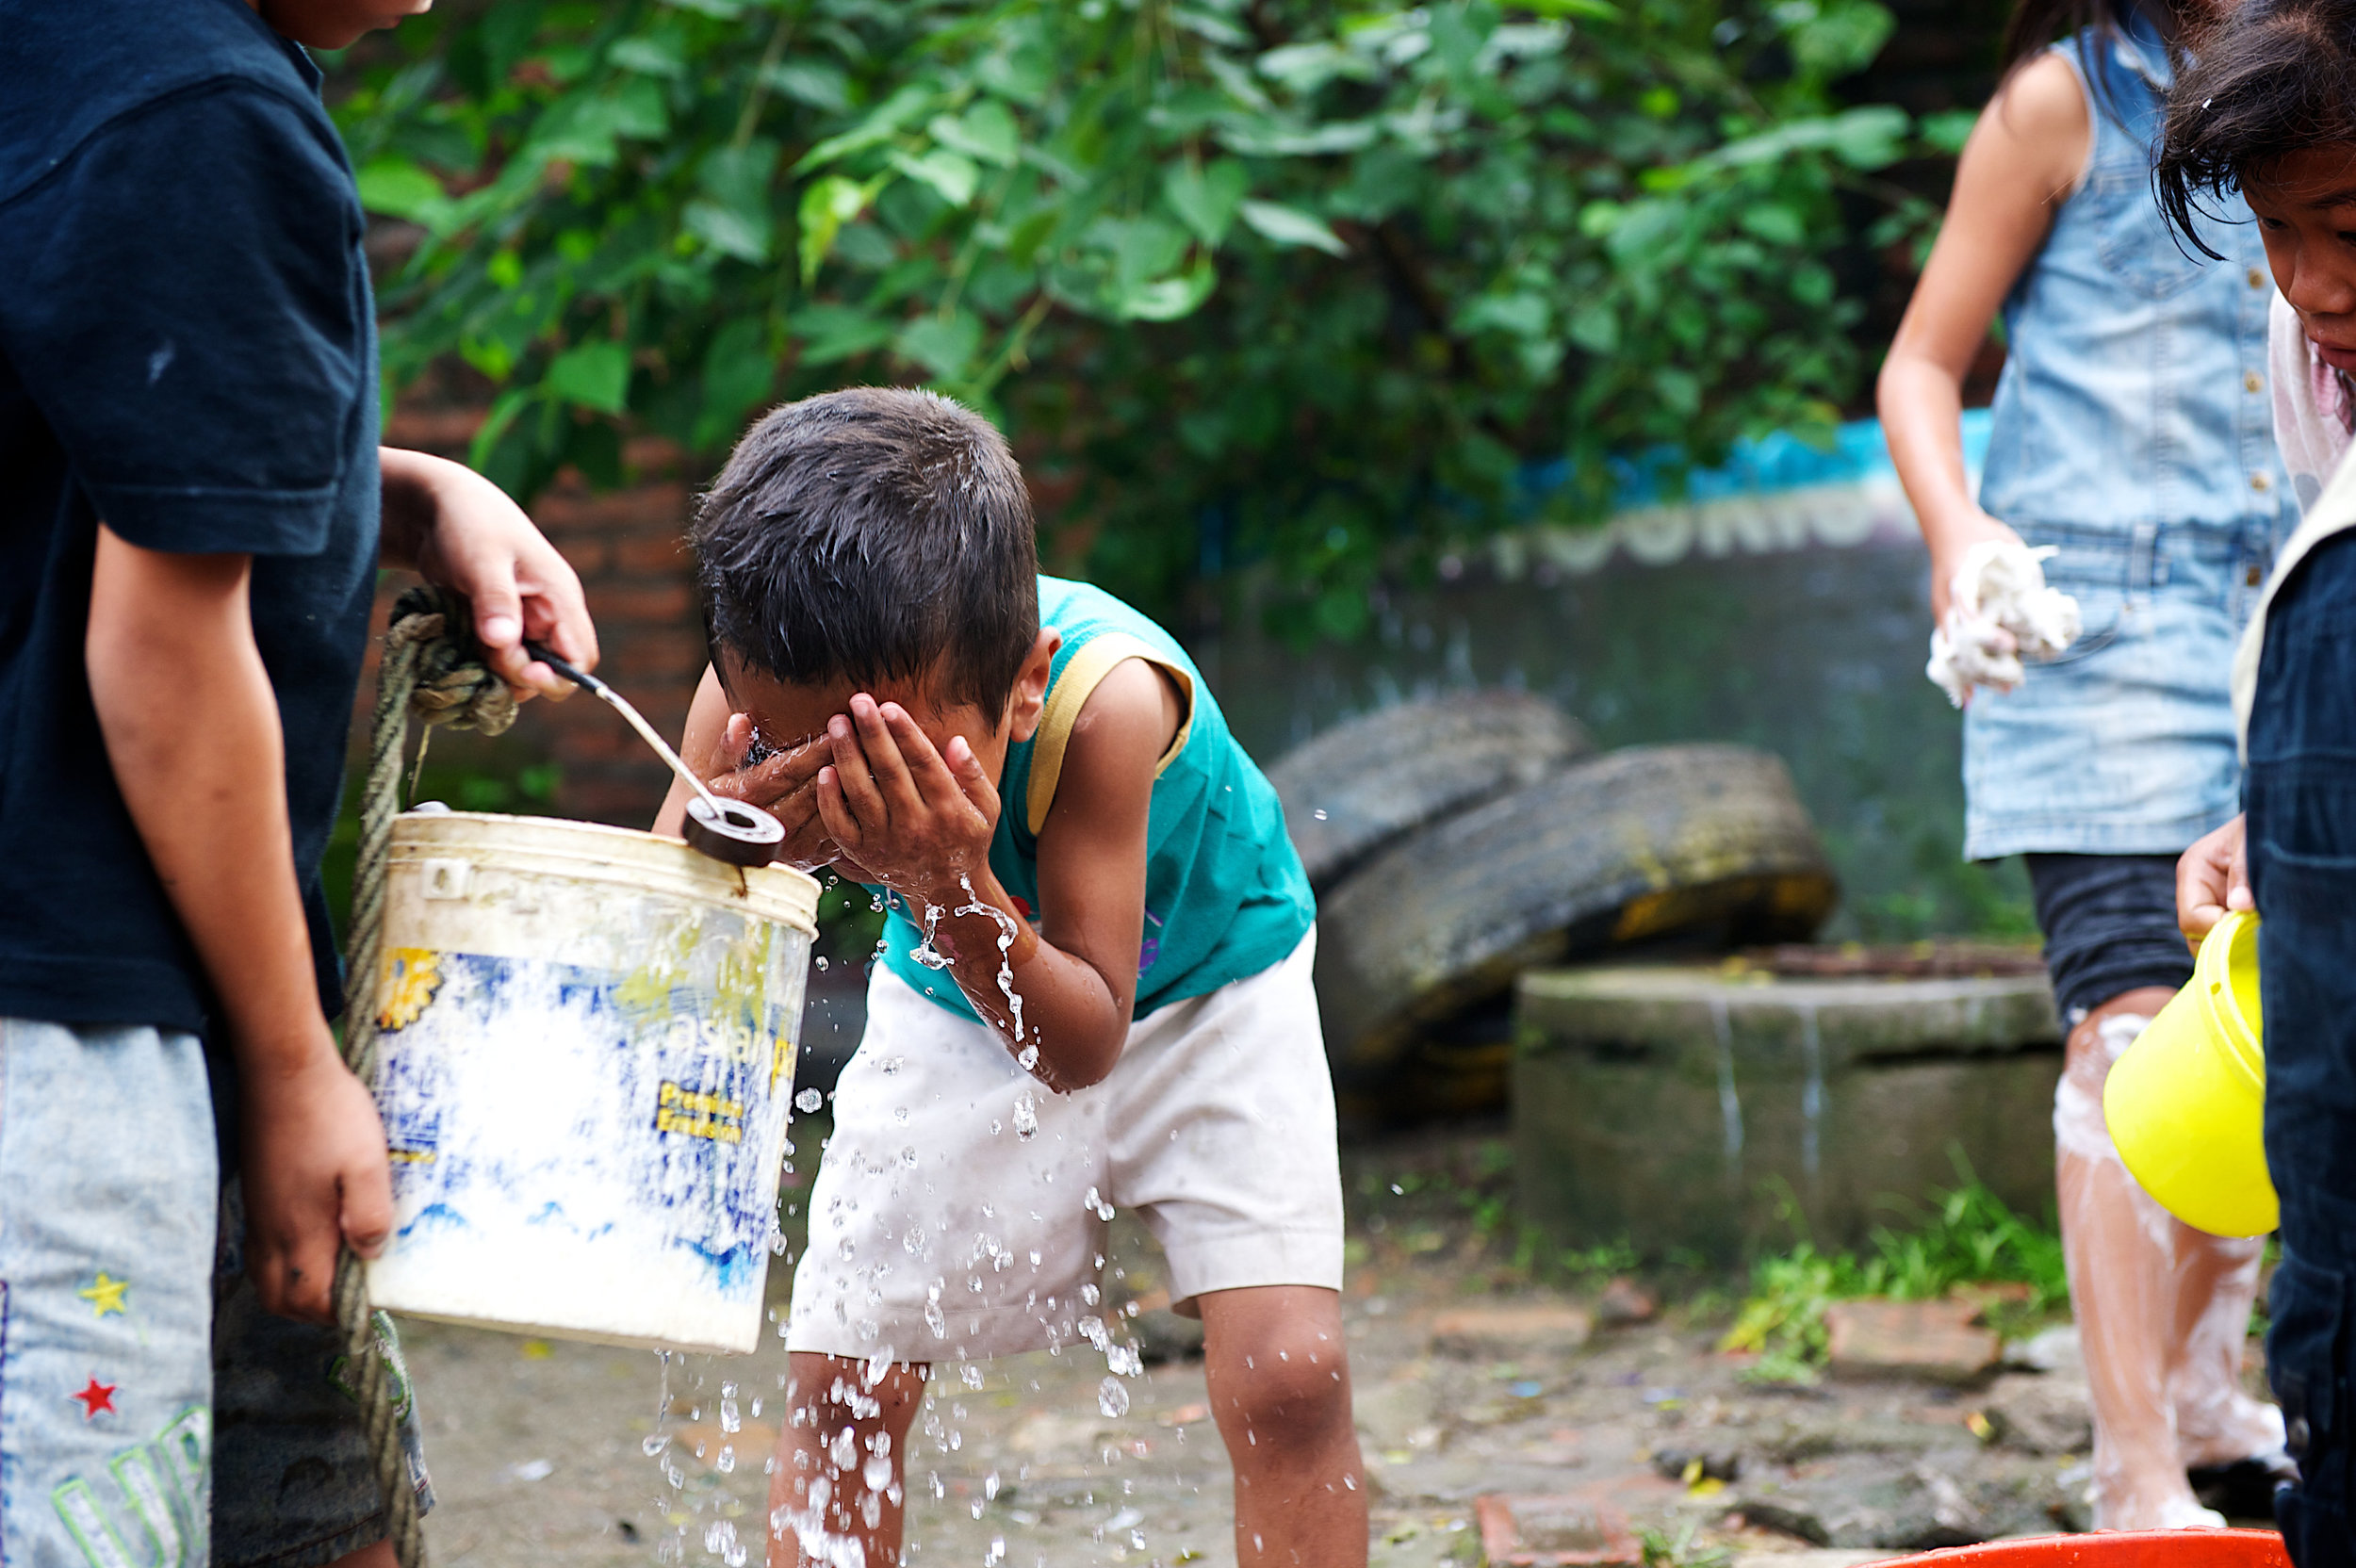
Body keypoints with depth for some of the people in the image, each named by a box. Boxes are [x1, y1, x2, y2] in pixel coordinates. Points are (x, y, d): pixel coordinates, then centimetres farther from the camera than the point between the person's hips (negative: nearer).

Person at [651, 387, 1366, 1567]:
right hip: (954, 999, 3)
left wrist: (955, 892, -51)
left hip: (1195, 978, -3)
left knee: (1291, 1374, -15)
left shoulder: (1105, 695, -42)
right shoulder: (762, 690, -32)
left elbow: (1083, 1047, -33)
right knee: (840, 1378, -2)